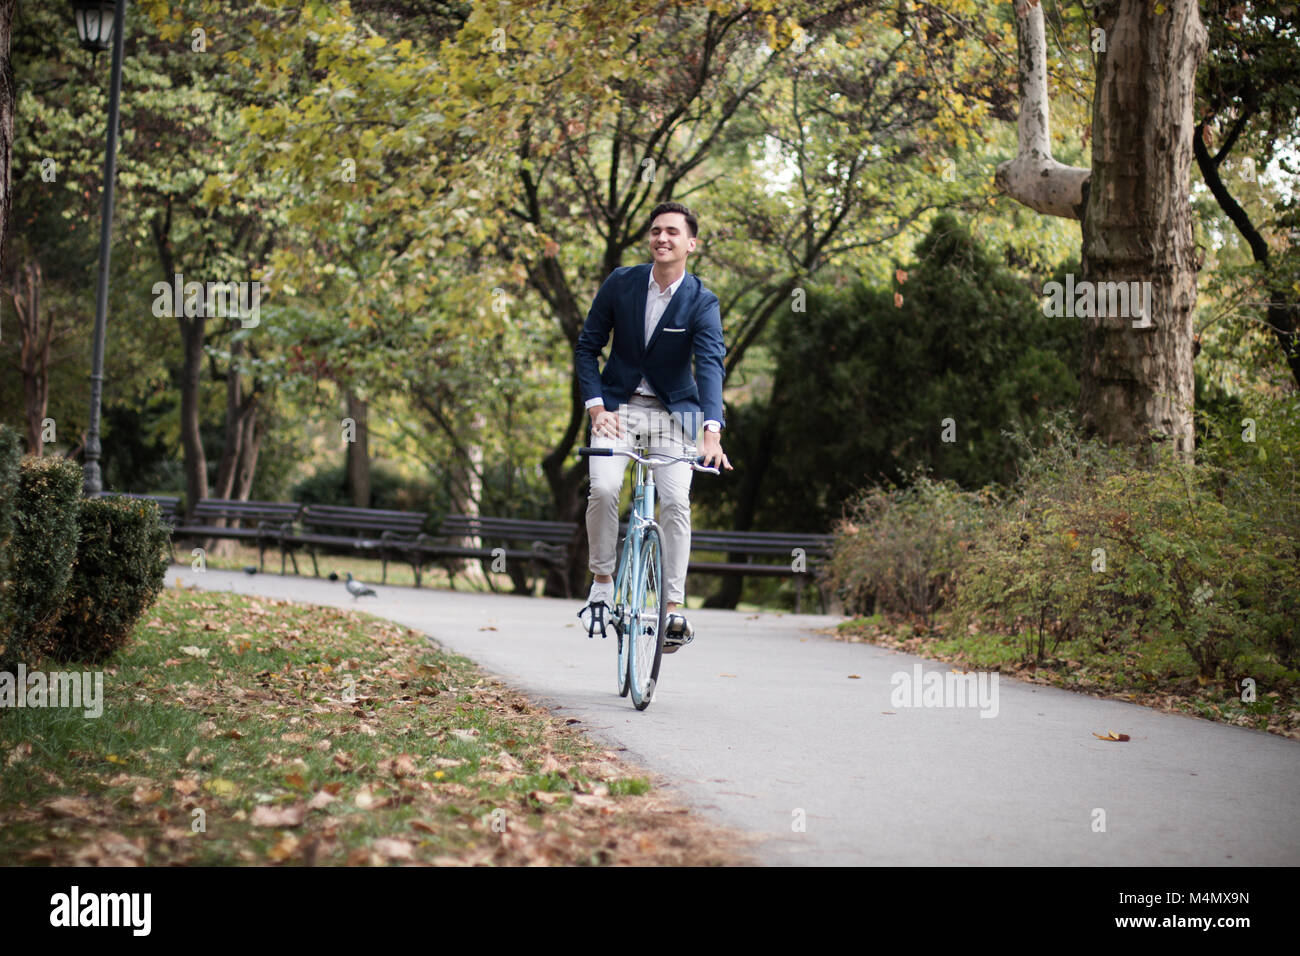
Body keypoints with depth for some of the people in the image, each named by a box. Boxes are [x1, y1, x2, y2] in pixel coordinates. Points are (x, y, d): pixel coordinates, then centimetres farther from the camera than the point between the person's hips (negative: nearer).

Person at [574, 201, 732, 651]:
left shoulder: (702, 303, -12)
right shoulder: (620, 283, -5)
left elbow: (710, 366, -24)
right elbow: (587, 347, 1)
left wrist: (712, 432, -39)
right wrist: (596, 407, -13)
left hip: (673, 412, -1)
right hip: (619, 406, 1)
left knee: (676, 501, -16)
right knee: (603, 489, -21)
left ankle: (674, 607, -9)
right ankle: (602, 580, -1)